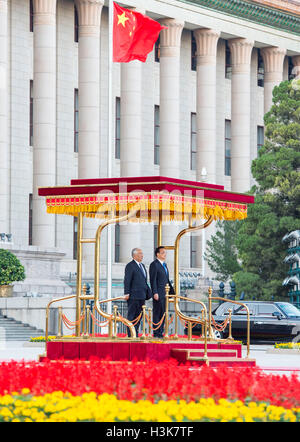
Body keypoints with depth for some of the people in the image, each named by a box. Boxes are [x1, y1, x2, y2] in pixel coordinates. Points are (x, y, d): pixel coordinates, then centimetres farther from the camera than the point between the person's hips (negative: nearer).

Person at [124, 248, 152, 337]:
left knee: (139, 315, 9)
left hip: (142, 296, 8)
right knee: (131, 315, -4)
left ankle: (136, 333, 14)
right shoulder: (130, 266, -7)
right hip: (133, 295, -8)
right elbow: (127, 281, -11)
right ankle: (130, 334, -3)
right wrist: (127, 293, -17)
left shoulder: (142, 266, 18)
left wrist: (148, 292, 16)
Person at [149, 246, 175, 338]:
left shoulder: (164, 264, 19)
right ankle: (156, 333, -5)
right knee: (157, 313, -6)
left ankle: (160, 332, 14)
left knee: (163, 313, 10)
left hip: (165, 294, 8)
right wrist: (155, 293, -20)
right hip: (158, 294, -8)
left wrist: (172, 292, 20)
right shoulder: (154, 265, -8)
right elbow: (153, 280, -14)